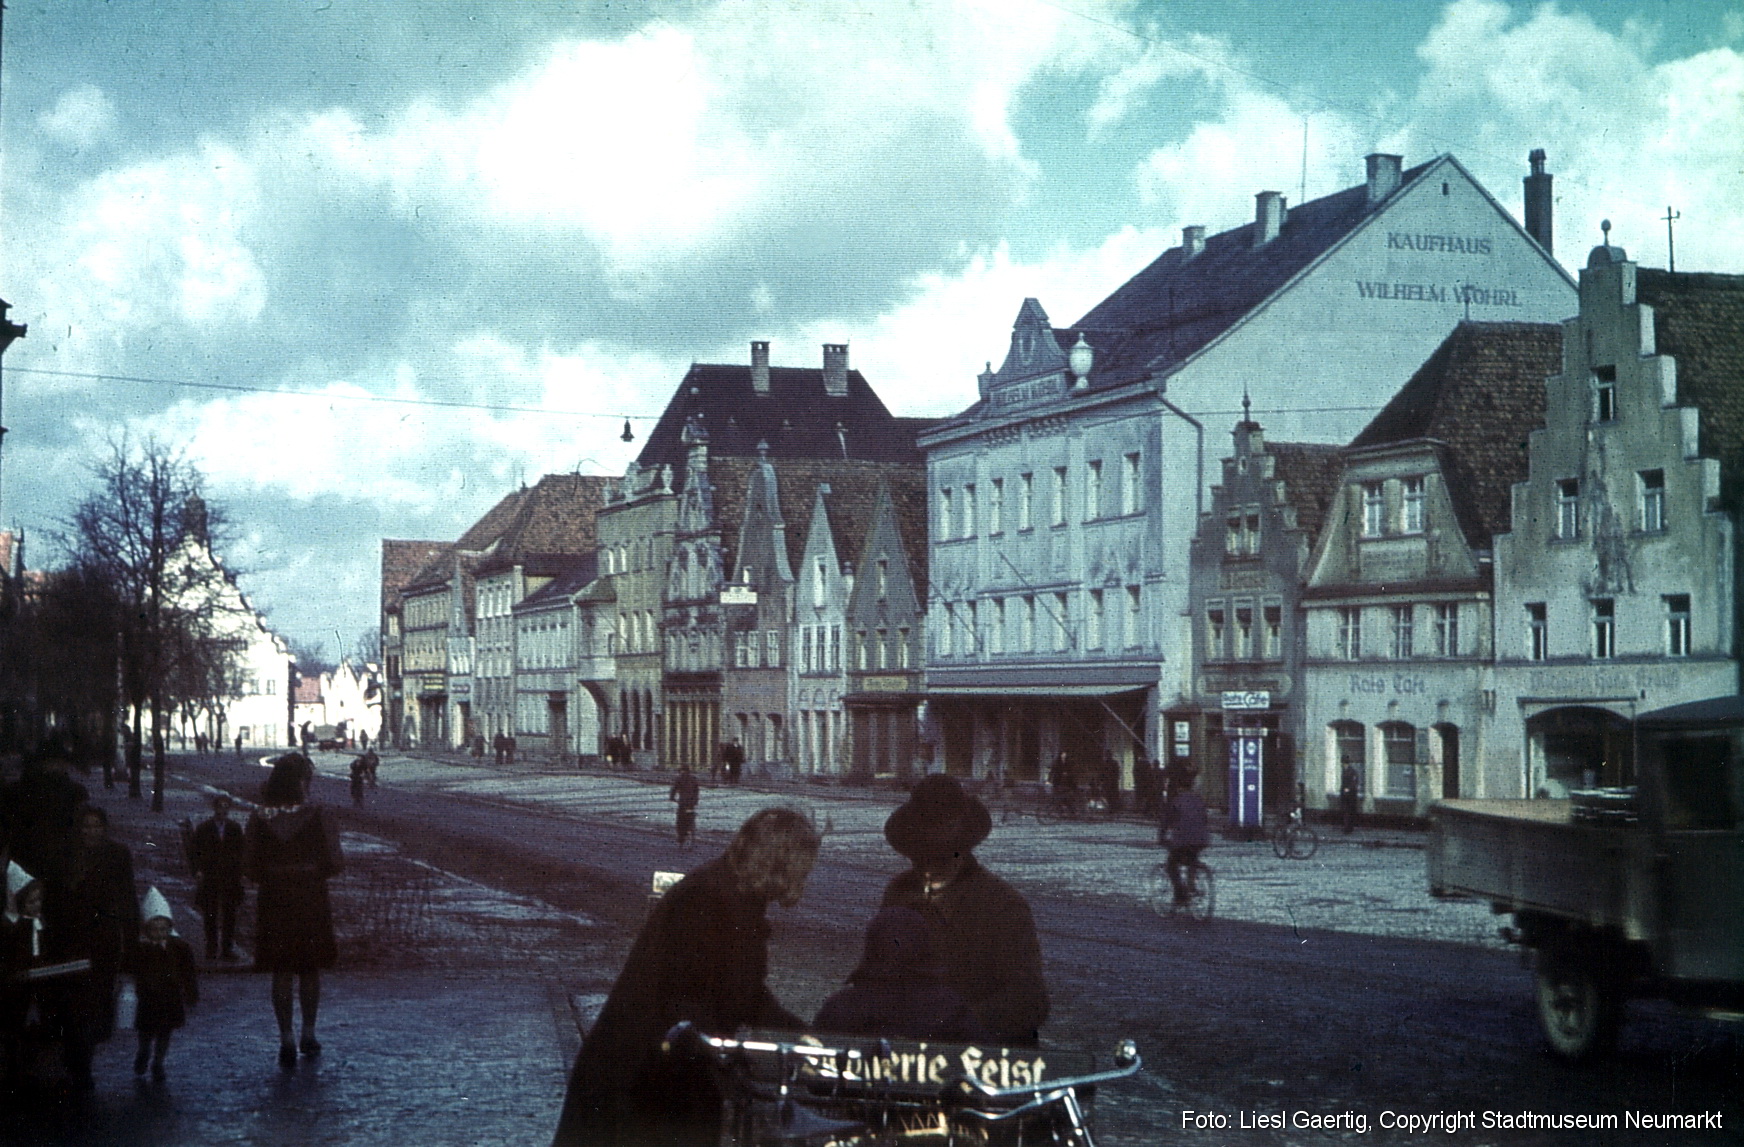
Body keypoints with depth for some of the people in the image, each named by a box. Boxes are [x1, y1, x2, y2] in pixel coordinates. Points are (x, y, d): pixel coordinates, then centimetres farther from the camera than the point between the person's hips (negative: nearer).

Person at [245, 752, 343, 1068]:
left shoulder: (260, 819, -5)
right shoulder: (316, 816, -10)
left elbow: (250, 869, -3)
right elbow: (334, 863, -9)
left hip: (273, 903, 1)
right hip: (311, 901, -1)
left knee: (281, 973, 6)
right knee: (310, 970, 14)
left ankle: (286, 1039, 1)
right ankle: (308, 1035, 21)